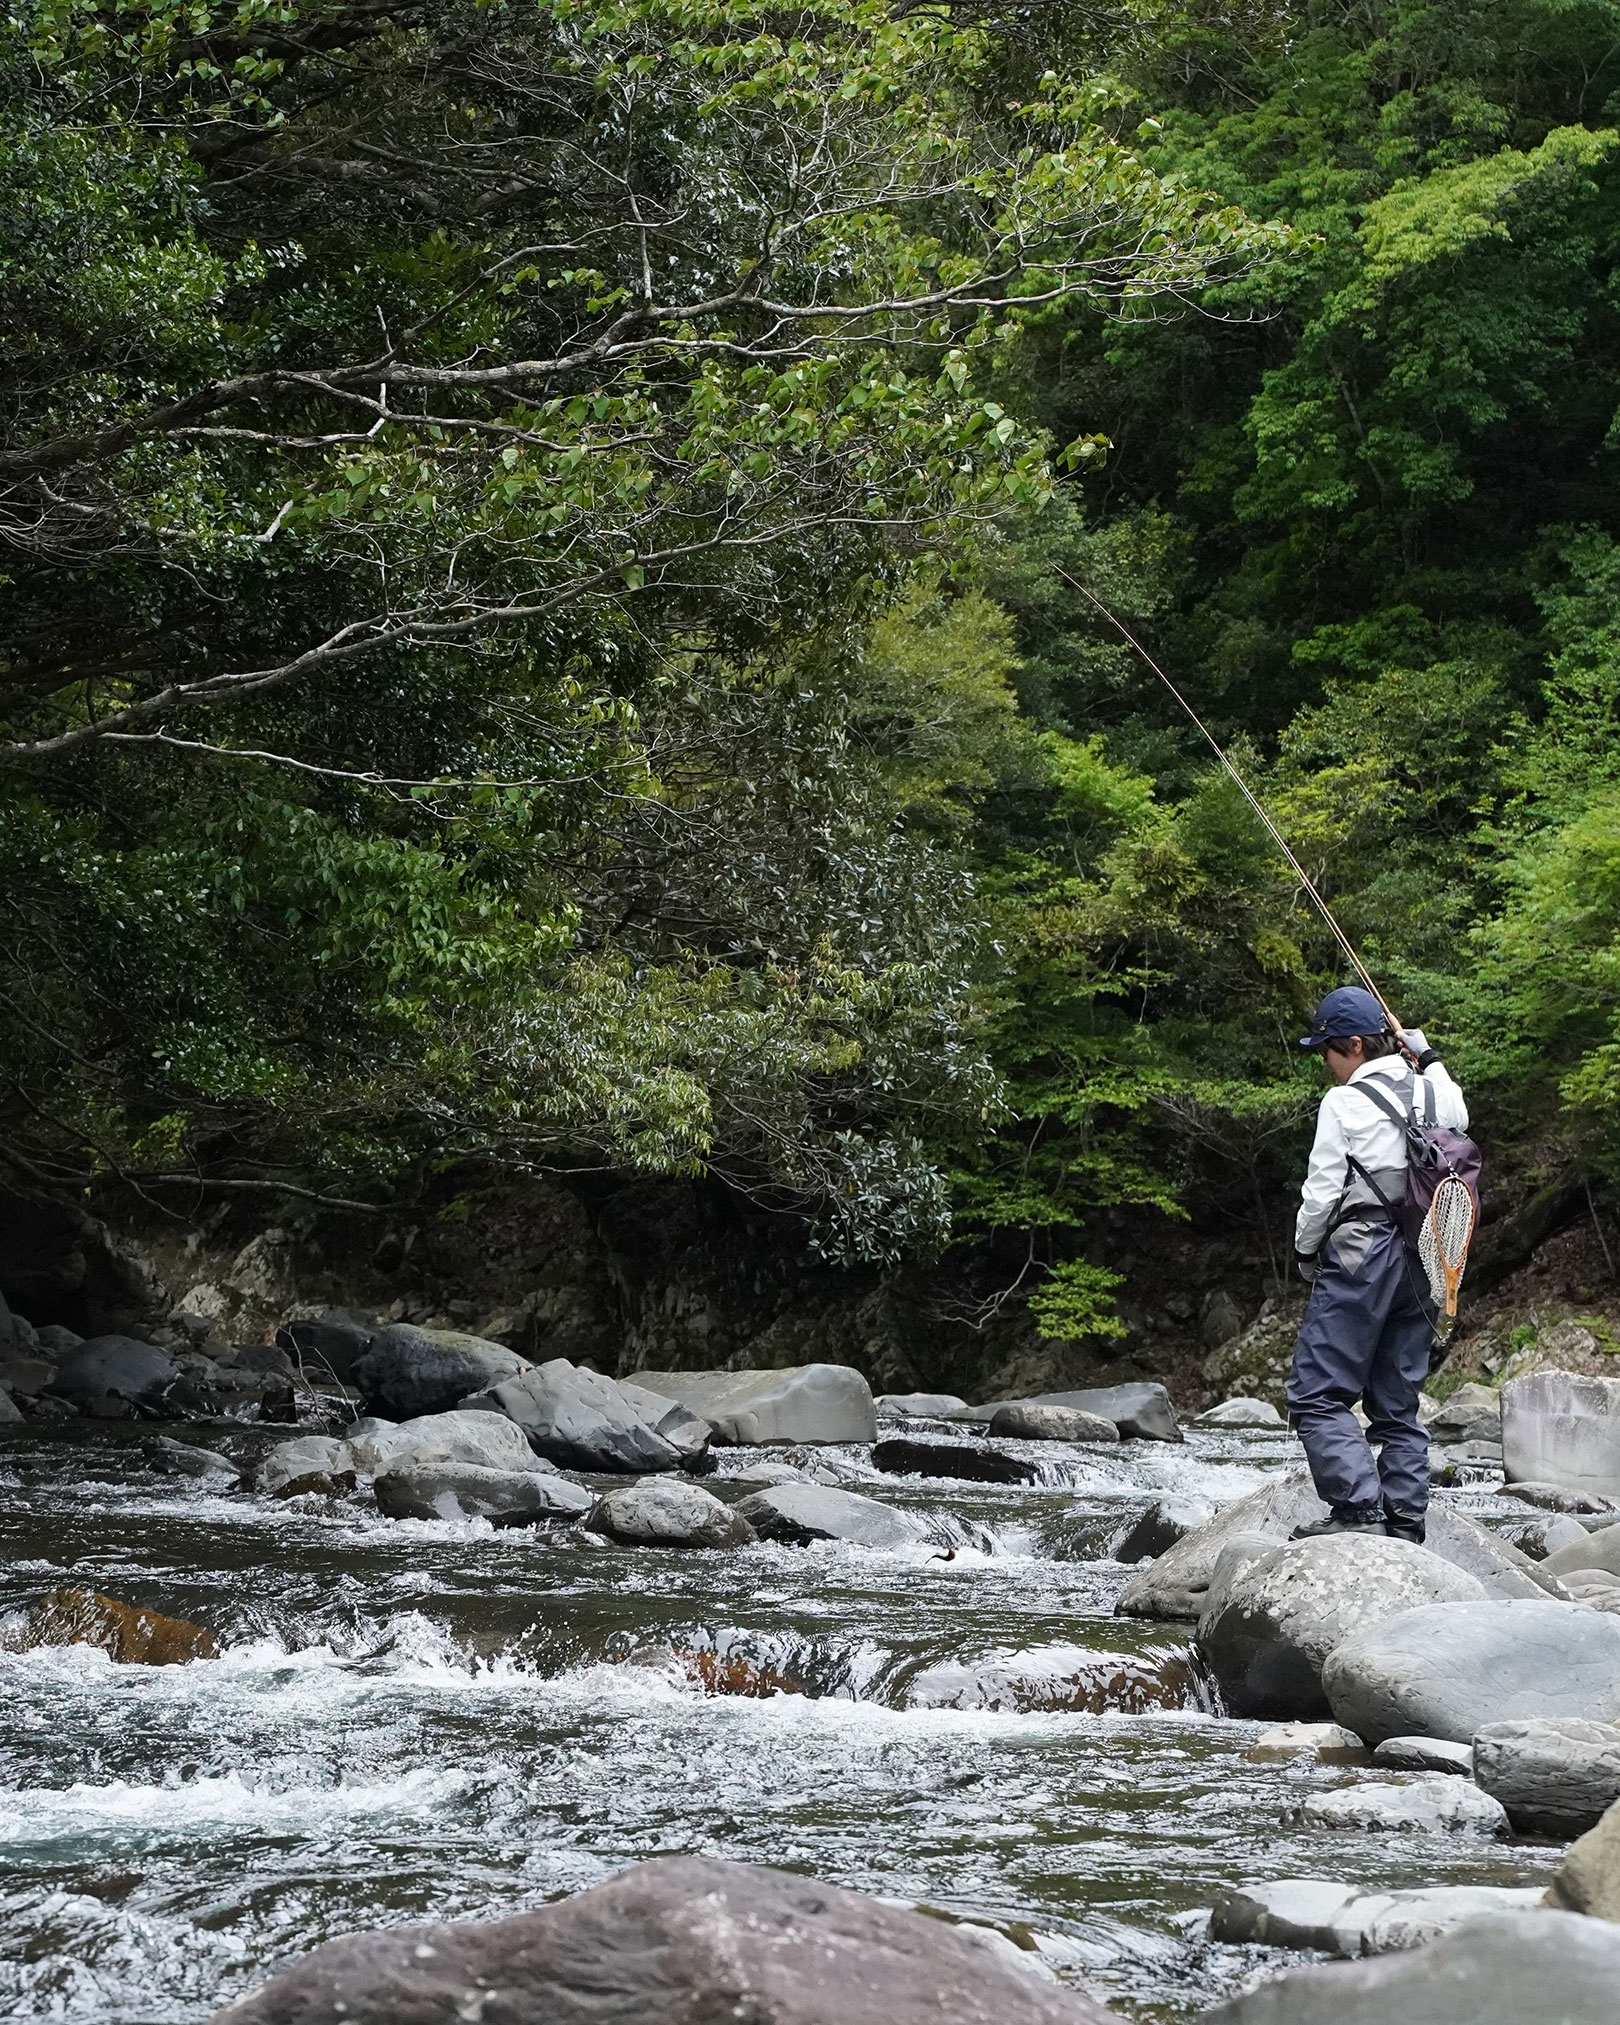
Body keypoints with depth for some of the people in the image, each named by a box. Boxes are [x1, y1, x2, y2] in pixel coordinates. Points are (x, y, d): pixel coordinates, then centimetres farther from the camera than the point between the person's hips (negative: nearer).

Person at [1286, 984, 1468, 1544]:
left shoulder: (1345, 1103, -9)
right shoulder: (1435, 1093, 8)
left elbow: (1322, 1192, -8)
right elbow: (1459, 1117, 33)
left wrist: (1306, 1252, 7)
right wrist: (1427, 1059, 35)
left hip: (1360, 1258, -7)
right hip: (1420, 1261, 7)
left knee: (1317, 1396, -5)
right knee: (1398, 1402, 11)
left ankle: (1359, 1508, -17)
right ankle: (1405, 1521, 8)